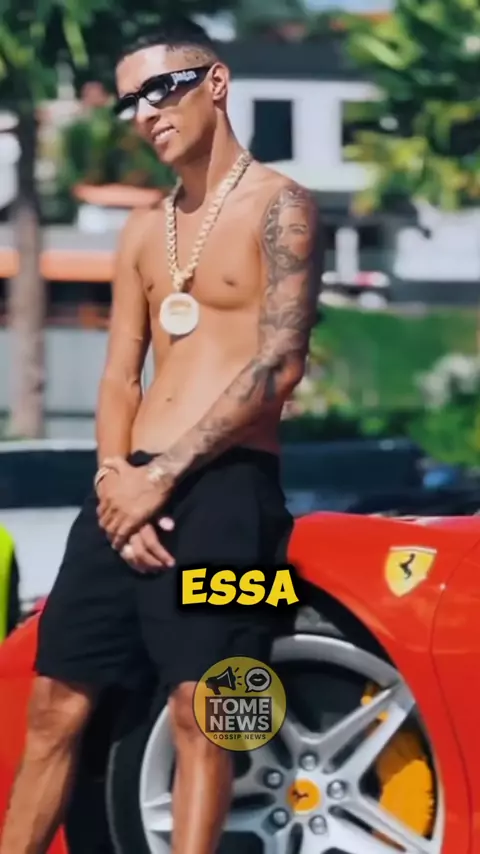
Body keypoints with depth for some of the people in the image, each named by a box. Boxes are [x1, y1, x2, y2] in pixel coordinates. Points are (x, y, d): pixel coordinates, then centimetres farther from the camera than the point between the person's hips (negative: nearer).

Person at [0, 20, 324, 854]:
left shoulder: (277, 206, -1)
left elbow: (279, 364, -11)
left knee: (197, 715, -10)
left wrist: (163, 477, -13)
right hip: (132, 489, 7)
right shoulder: (144, 231, 19)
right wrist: (116, 478, -4)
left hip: (223, 488, -6)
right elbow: (118, 378, 16)